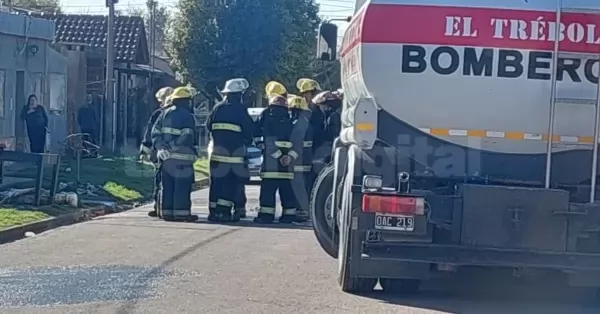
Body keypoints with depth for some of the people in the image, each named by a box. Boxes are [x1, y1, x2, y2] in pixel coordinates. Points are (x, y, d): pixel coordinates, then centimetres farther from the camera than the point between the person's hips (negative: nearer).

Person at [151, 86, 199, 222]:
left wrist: (161, 147, 1)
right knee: (182, 185, -3)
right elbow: (188, 137, -18)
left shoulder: (165, 113, 13)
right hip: (182, 157, -7)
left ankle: (166, 212, 12)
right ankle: (181, 213, -5)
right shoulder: (187, 116, -8)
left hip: (165, 155, 7)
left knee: (167, 185, 10)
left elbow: (155, 132, 6)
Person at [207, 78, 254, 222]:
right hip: (235, 152, -4)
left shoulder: (217, 108, 7)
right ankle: (224, 211, -4)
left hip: (217, 151, 5)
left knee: (216, 182, 10)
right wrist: (246, 142, 14)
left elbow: (208, 125, 12)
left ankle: (213, 211, 9)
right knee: (231, 183, 1)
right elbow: (249, 130, -4)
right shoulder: (240, 109, -7)